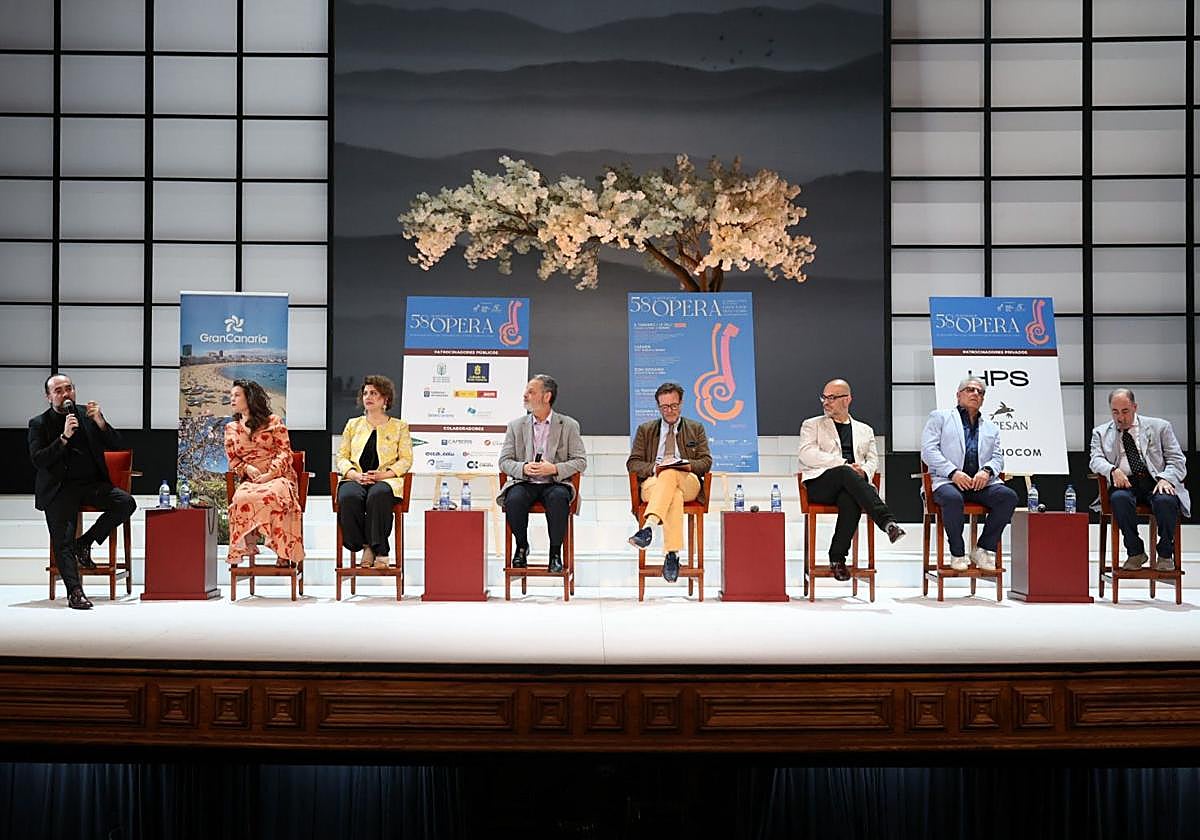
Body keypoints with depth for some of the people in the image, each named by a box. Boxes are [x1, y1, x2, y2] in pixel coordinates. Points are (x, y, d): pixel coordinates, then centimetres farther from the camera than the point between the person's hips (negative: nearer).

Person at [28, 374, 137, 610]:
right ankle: (75, 593, -19)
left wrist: (100, 422, -10)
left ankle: (85, 542, -7)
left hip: (92, 484, 3)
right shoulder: (39, 424, 4)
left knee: (126, 503, -22)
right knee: (62, 541, -17)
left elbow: (118, 447, 5)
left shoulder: (88, 416, 10)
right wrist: (64, 437, -20)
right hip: (59, 488, -2)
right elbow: (38, 459, -10)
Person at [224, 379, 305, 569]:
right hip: (250, 480, 3)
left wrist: (270, 474, -12)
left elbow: (285, 453, 4)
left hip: (277, 476, -3)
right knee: (241, 498, -36)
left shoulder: (273, 422, 10)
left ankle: (283, 553, -33)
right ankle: (248, 547, -30)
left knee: (273, 496, -39)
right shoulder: (231, 428, 22)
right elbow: (233, 461, 19)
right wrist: (247, 468, -4)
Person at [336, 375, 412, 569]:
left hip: (386, 480, -2)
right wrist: (355, 475, -7)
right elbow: (342, 457, 15)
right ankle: (365, 546, -19)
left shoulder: (399, 426, 16)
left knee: (378, 495, -39)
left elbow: (405, 460, 6)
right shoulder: (353, 424, 23)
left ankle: (380, 551, -29)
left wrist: (382, 474, -11)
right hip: (355, 479, 2)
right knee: (348, 497, -35)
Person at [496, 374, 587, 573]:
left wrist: (554, 469, -16)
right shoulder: (516, 426, 12)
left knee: (559, 498, -36)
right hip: (523, 482, 2)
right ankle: (521, 547, -4)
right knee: (514, 500, -31)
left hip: (555, 483, -2)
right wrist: (523, 468, -15)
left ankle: (555, 553, -18)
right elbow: (504, 461, 7)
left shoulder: (569, 425, 6)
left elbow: (580, 461, 1)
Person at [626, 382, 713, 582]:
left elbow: (706, 461, 11)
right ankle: (672, 555, -49)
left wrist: (689, 465, -13)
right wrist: (653, 468, -11)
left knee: (671, 473, -38)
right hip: (652, 483, 0)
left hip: (688, 483, 0)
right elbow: (633, 463, 12)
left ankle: (648, 527, -52)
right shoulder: (645, 430, 22)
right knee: (674, 495, -38)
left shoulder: (696, 429, 22)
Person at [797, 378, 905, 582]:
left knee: (850, 500, -37)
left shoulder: (865, 430, 28)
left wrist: (864, 472, -9)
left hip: (849, 485, 2)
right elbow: (807, 454, -1)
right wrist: (845, 465, -11)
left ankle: (837, 558, -28)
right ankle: (888, 522, -46)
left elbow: (873, 459, 17)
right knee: (845, 473, -37)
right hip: (819, 484, -2)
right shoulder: (812, 425, 18)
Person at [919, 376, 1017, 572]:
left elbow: (998, 458, 18)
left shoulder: (991, 427, 28)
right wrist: (953, 472, -13)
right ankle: (957, 554, -19)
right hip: (948, 481, -4)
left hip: (981, 482, 4)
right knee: (953, 498, -38)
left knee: (1008, 496, -25)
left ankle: (984, 549, -13)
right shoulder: (939, 417, 14)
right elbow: (928, 450, 1)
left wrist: (987, 470, -8)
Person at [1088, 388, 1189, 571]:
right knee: (1119, 498, -35)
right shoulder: (1101, 433, 18)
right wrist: (1113, 470, -20)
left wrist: (1166, 479, -14)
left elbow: (1176, 460, 8)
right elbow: (1096, 460, 4)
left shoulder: (1159, 427, 15)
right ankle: (1135, 552, -17)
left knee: (1165, 500, -35)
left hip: (1155, 482, 0)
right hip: (1124, 483, 1)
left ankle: (1165, 554, -11)